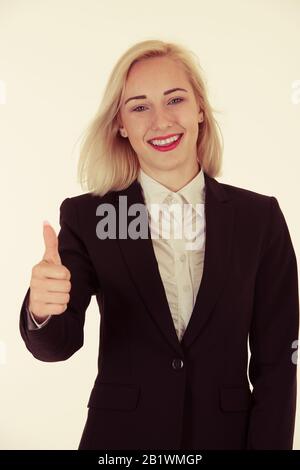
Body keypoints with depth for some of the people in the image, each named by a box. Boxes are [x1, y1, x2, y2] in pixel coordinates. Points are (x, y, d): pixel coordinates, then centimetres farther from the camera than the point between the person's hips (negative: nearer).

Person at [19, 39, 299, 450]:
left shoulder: (260, 216, -7)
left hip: (227, 434, 1)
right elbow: (59, 344, -14)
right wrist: (42, 311, -35)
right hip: (119, 436, 0)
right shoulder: (85, 216, -7)